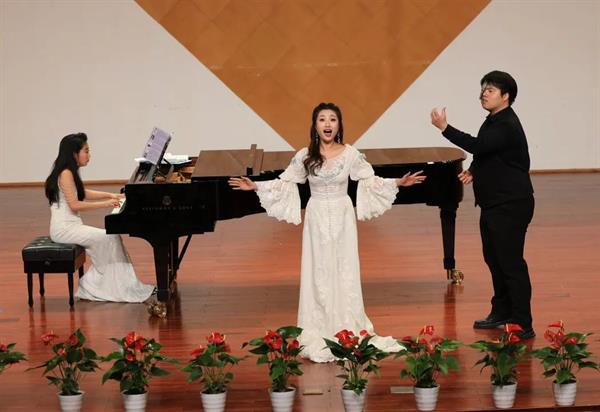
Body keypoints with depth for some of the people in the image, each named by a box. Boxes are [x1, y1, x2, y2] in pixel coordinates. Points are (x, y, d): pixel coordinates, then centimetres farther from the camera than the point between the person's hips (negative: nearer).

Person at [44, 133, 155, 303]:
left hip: (70, 226, 9)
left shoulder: (70, 172, 13)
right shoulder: (66, 174, -16)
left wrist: (110, 195, 19)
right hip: (65, 228, -9)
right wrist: (105, 204, -18)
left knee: (110, 238, 3)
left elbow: (82, 194, 28)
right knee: (110, 238, -11)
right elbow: (74, 204, -21)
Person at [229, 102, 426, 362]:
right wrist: (254, 186, -5)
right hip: (317, 219, 0)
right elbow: (285, 182, 3)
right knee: (319, 275, 2)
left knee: (345, 274, 2)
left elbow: (370, 180, 5)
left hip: (342, 218, 0)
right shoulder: (305, 156, -3)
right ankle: (320, 336, 7)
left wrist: (399, 182, -4)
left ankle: (348, 330, 11)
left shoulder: (350, 154, -4)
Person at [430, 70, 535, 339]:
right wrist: (474, 171, 7)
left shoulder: (507, 126, -19)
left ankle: (523, 325, -6)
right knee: (493, 258, 19)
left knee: (511, 262, -9)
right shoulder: (494, 121, 13)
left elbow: (477, 146, -32)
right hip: (493, 203, 11)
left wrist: (444, 128, -31)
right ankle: (502, 312, 33)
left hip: (510, 206, -11)